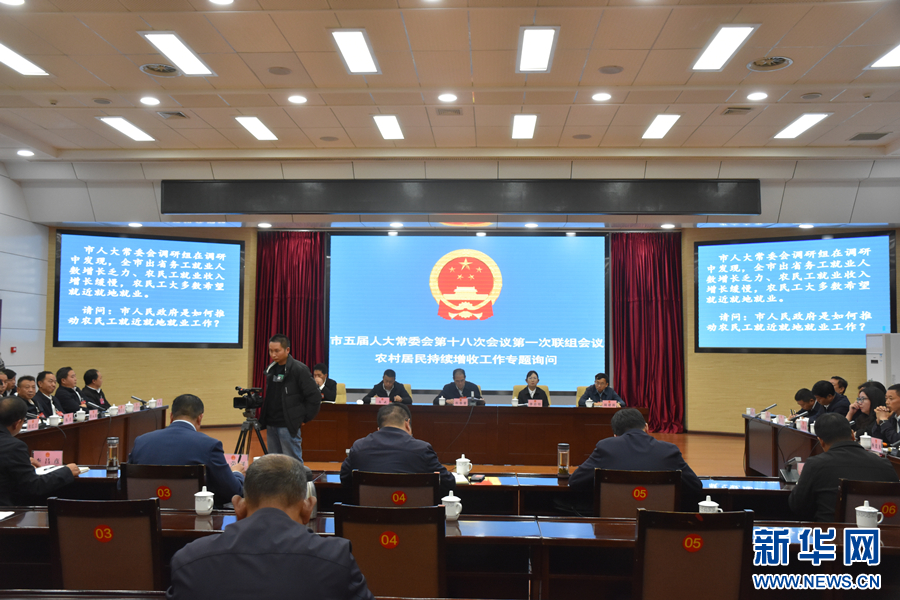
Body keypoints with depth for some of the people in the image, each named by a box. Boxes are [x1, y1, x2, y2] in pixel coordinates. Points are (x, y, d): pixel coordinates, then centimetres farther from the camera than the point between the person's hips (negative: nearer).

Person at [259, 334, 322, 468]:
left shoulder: (299, 369, -12)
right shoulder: (271, 369, 11)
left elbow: (315, 397, -13)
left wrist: (303, 419, -9)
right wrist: (264, 420, 15)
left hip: (288, 426, -7)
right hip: (271, 425, 7)